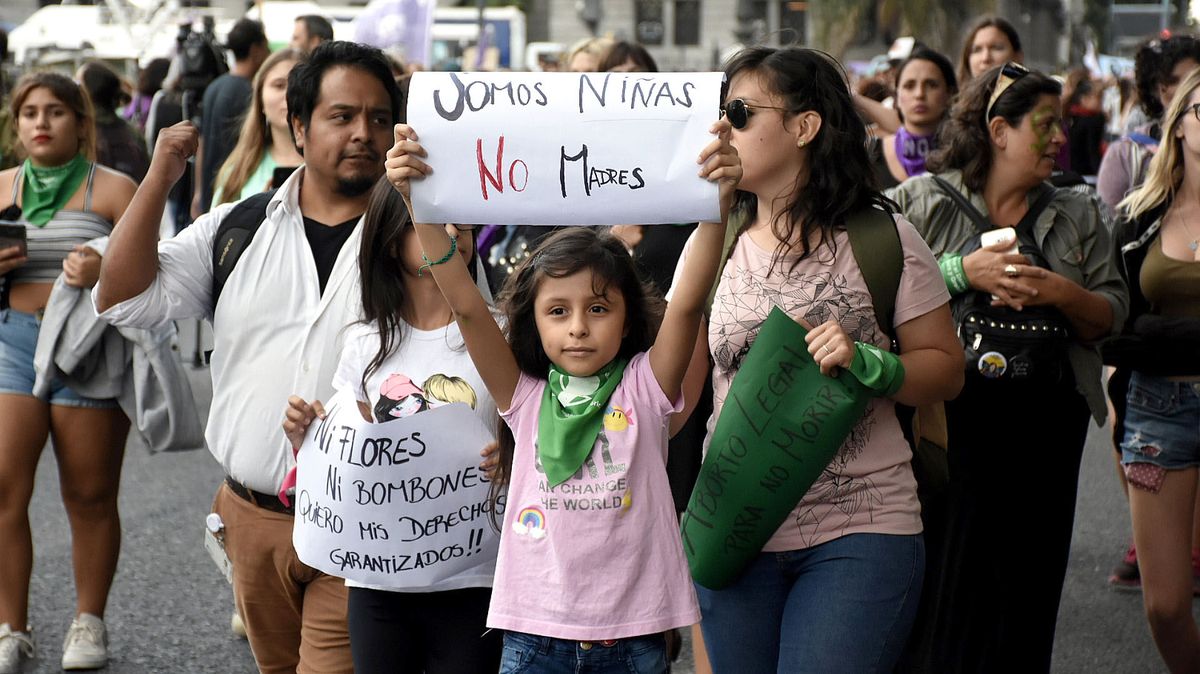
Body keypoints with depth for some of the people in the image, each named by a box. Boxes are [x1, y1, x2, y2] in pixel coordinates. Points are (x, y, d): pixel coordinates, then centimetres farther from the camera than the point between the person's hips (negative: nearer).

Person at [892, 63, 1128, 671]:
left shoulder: (1077, 216, 13)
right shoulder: (921, 201, 2)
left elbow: (1109, 317, 9)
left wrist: (1063, 295, -10)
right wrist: (964, 272, -16)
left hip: (1044, 429, 3)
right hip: (945, 418, -3)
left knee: (1023, 593, 6)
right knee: (940, 583, -3)